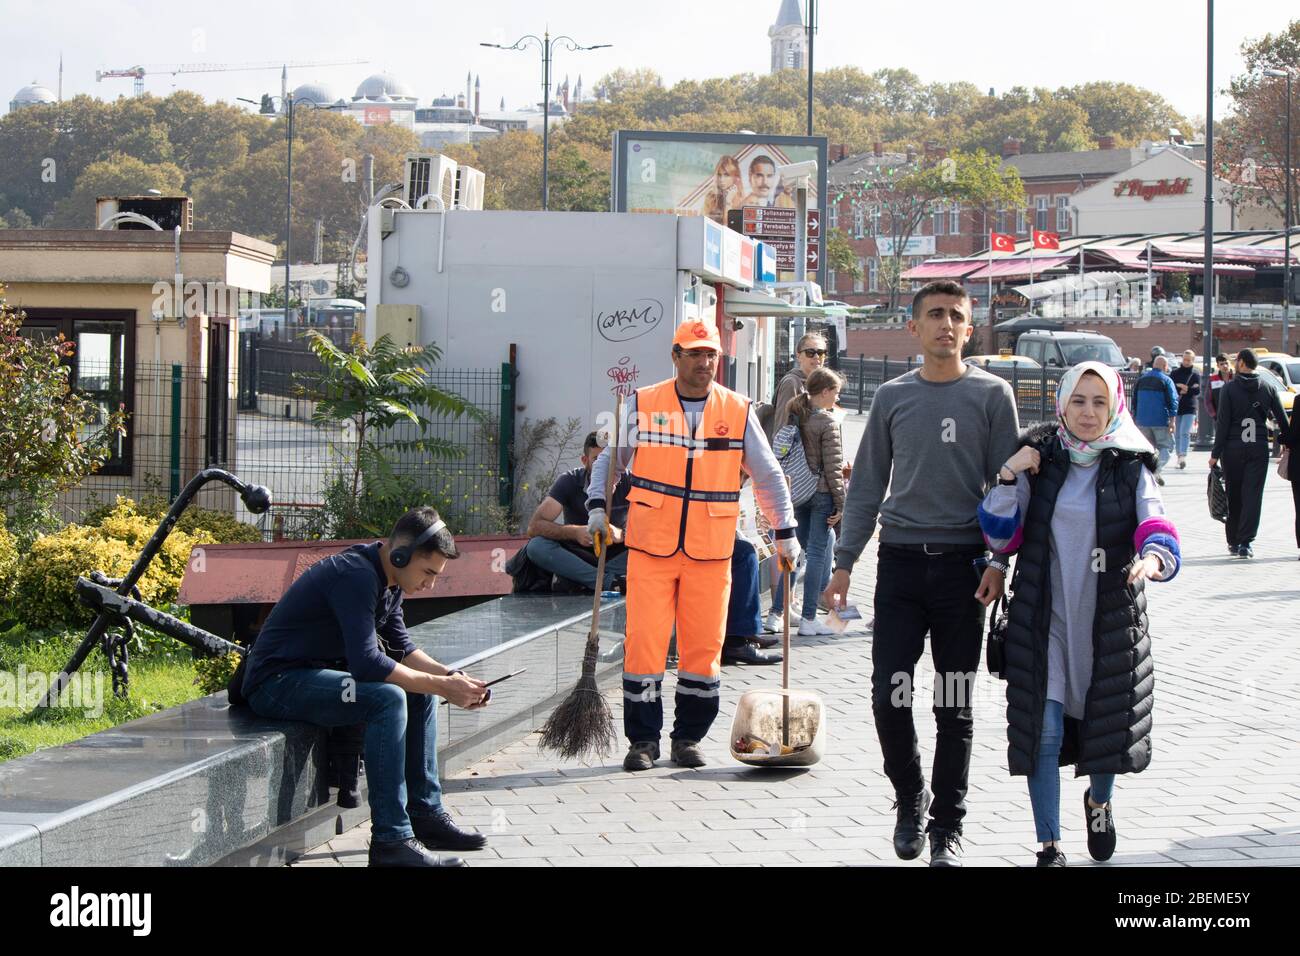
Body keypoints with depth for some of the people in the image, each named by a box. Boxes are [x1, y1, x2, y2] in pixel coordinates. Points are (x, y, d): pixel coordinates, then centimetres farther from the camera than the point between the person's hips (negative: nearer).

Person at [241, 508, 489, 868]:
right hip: (278, 682, -11)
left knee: (420, 692, 9)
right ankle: (390, 840, -26)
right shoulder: (356, 575, -23)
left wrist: (451, 676, -3)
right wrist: (442, 686, -25)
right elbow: (367, 663, -31)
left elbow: (401, 647, 14)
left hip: (318, 673, 11)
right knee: (387, 698, -29)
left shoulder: (387, 580, 8)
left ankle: (425, 812, 12)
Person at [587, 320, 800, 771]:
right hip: (650, 547, -1)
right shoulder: (642, 405, 3)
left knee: (704, 647, 3)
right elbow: (609, 459, 11)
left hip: (711, 553, 1)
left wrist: (785, 532, 10)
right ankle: (642, 739, 5)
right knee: (643, 643, -5)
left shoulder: (739, 411, 6)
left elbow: (768, 475, 12)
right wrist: (597, 506, -4)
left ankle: (689, 737, 16)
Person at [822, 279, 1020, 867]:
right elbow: (867, 486, 11)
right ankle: (909, 798, 20)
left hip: (963, 565, -2)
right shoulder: (892, 397, 9)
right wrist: (844, 562, 4)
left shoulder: (991, 395, 2)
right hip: (900, 560, 2)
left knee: (955, 706, 4)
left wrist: (997, 562, -9)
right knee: (889, 696, -4)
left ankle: (946, 826, 14)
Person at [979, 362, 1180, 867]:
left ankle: (1099, 802, 43)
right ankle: (1050, 847, 6)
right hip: (1045, 620, 0)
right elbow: (1000, 536, 2)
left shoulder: (1132, 468, -1)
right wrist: (1007, 479, -13)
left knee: (1106, 724, 10)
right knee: (1044, 730, -6)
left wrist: (1152, 556, -36)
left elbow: (1157, 528, -14)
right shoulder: (1039, 461, 2)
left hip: (1110, 621, 0)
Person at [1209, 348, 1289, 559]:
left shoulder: (1228, 389, -5)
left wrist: (1216, 454, -4)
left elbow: (1223, 423, -7)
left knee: (1234, 495, 9)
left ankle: (1233, 542, 13)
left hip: (1233, 448, -1)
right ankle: (1246, 543, -9)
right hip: (1259, 447, 1)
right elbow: (1282, 419, 4)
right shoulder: (1267, 388, 3)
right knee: (1253, 496, 0)